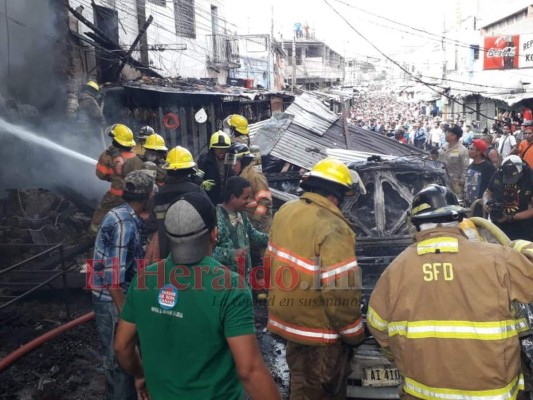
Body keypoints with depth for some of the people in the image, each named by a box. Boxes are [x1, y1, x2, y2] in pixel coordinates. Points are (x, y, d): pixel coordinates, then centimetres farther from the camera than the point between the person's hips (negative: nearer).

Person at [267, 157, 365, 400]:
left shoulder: (284, 212, 0)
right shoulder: (332, 230, -26)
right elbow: (340, 294, -25)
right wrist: (355, 335, -9)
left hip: (287, 320, 8)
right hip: (318, 334, -7)